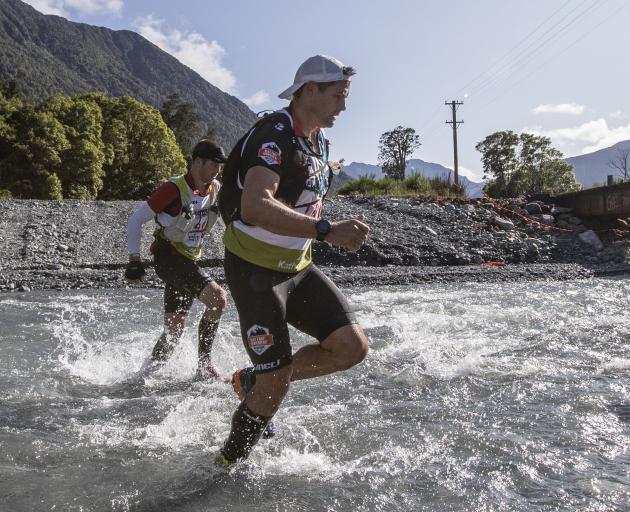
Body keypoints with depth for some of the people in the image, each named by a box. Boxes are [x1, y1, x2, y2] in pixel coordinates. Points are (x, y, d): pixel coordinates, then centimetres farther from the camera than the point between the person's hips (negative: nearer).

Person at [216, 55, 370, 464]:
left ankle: (255, 380, 17)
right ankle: (227, 465, 22)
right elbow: (255, 207, -38)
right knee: (276, 387, -5)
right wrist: (326, 230, -45)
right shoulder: (273, 135, -20)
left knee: (353, 347, -3)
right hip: (254, 269, -8)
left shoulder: (320, 142, 10)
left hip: (297, 267, 8)